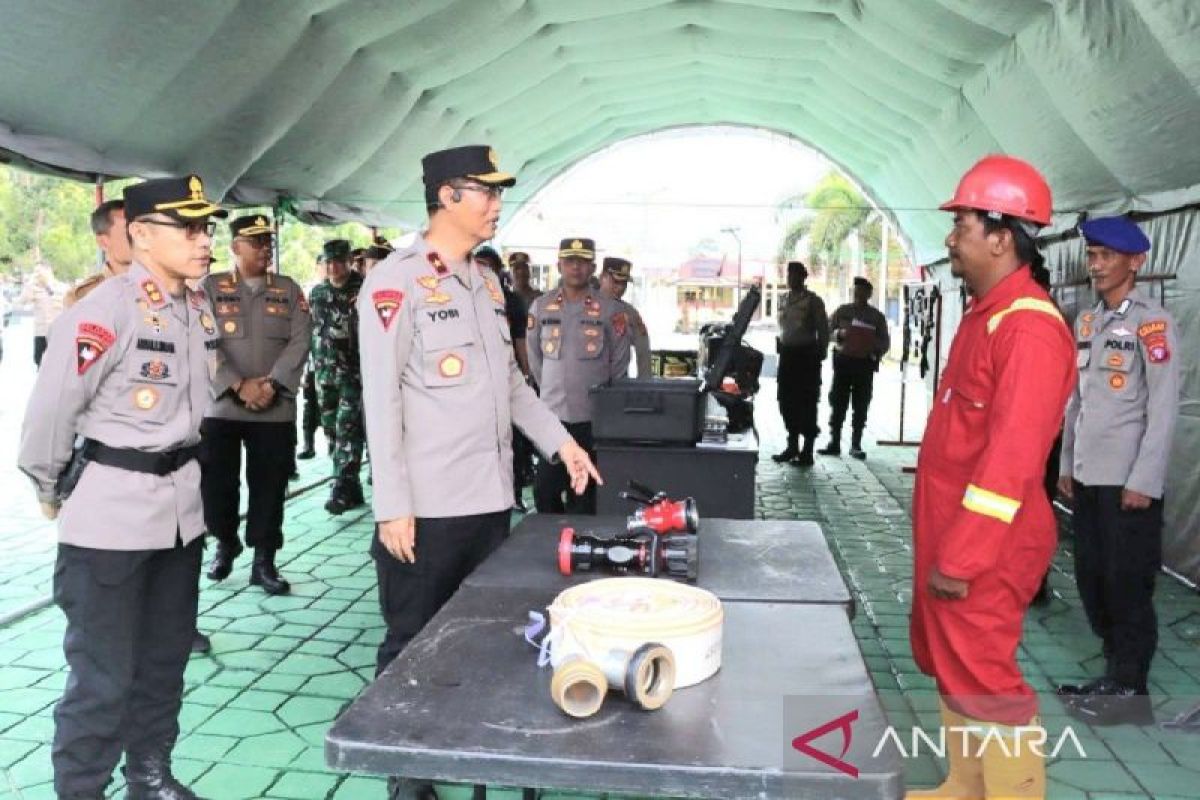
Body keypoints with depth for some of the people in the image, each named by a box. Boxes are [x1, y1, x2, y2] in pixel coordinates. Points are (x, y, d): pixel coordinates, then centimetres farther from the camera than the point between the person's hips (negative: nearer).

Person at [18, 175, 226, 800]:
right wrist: (50, 491, 0)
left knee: (165, 658, 19)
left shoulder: (200, 309, 5)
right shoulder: (104, 309, -19)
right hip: (110, 513, -7)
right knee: (103, 675, 3)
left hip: (180, 502, 8)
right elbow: (51, 407, -14)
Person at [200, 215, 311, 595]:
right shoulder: (210, 287, 5)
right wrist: (238, 386, -15)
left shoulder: (289, 290, 10)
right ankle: (225, 543, 30)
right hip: (220, 406, 0)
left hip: (277, 410, 1)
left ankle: (264, 562, 14)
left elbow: (299, 343, 0)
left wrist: (271, 384, -13)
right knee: (215, 482, 5)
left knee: (269, 487, 3)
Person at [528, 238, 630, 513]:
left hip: (593, 417, -1)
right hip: (551, 414, 2)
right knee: (544, 490, 4)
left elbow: (620, 364, 5)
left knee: (583, 492, 7)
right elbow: (534, 358, 12)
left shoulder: (609, 310, -3)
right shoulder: (541, 306, 1)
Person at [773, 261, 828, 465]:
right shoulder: (784, 300, 13)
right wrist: (781, 346, 15)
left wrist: (821, 354, -10)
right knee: (786, 402, 9)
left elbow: (823, 330, -6)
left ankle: (807, 451, 4)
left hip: (806, 354, -6)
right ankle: (792, 446, 22)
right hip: (786, 353, 6)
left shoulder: (813, 301, -5)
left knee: (806, 403, -2)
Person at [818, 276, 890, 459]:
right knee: (838, 403, 0)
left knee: (861, 406, 2)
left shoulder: (877, 316, 6)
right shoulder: (843, 311, 8)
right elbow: (827, 330, 9)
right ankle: (834, 443, 6)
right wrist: (838, 334, -12)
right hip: (843, 360, 0)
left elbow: (885, 342, 9)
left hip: (865, 363, 0)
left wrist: (875, 353, -9)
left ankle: (856, 445, 10)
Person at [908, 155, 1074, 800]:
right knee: (951, 669, 18)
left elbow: (1010, 459, -25)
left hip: (984, 548, -10)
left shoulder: (1028, 326, -20)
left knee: (982, 680, 0)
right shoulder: (985, 313, 12)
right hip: (951, 533, 10)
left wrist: (961, 558, -23)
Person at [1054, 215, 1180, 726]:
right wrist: (1067, 465, 13)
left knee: (1127, 583, 2)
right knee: (1091, 578, 12)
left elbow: (1164, 410, -11)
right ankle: (1115, 674, 26)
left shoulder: (1152, 323, -7)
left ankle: (1129, 689, 15)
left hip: (1129, 481, -6)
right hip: (1088, 477, 7)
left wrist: (1143, 481, -14)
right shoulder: (1086, 322, 12)